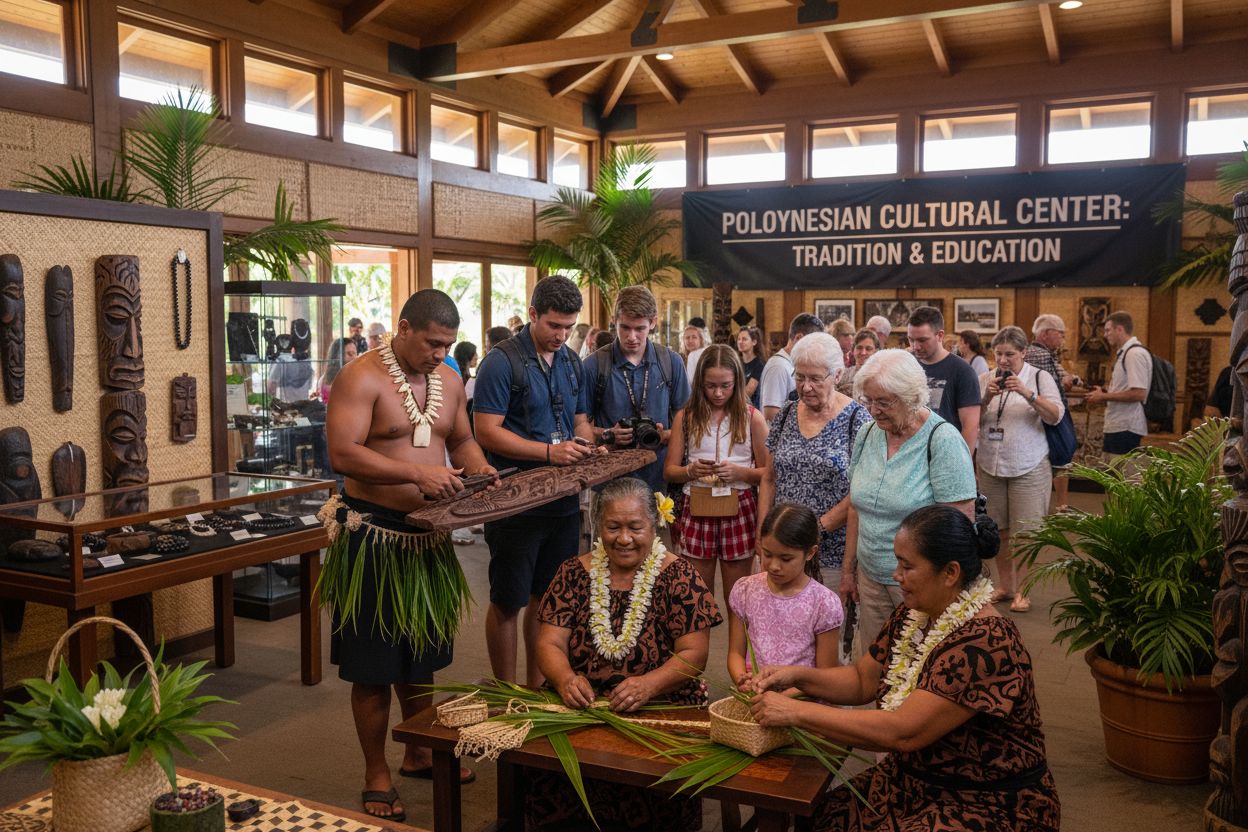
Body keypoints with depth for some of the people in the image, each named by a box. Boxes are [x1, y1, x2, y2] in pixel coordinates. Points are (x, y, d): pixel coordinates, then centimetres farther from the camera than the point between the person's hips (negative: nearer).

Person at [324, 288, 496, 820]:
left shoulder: (448, 380, 7)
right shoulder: (362, 378, -15)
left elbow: (461, 440, 19)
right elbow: (342, 455, -24)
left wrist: (477, 467, -3)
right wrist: (417, 473, -30)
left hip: (429, 535, 7)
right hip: (374, 534, -7)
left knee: (420, 653, 20)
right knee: (374, 663, 4)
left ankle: (418, 754, 38)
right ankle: (377, 776, 20)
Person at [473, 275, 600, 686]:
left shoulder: (572, 362, 11)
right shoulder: (503, 361, -11)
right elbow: (487, 432, -16)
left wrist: (585, 444, -1)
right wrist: (549, 452, -22)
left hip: (563, 499, 7)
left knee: (547, 598, 16)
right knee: (508, 602, 5)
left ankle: (537, 688, 30)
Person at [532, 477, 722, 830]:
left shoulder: (679, 577, 0)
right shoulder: (575, 574, 7)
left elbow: (693, 654, -5)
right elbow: (549, 644, 3)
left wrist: (647, 684, -23)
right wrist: (565, 678, -19)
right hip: (582, 705, 2)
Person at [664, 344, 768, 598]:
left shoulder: (752, 418, 2)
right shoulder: (686, 417, 5)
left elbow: (767, 472, 3)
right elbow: (669, 470, 6)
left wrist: (740, 473, -15)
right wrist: (691, 471, -14)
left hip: (739, 509, -1)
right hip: (696, 509, 1)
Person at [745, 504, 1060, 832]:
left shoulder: (985, 645, -26)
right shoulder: (913, 616, 1)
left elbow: (902, 732, -29)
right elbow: (863, 679, 13)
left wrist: (796, 712, -25)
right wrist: (797, 676, -5)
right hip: (915, 781, 8)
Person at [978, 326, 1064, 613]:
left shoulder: (1040, 377, -2)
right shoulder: (985, 379, 6)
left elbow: (1055, 416, -12)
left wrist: (1027, 393, -24)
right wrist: (987, 397, -16)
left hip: (1028, 468, -3)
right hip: (990, 466, 3)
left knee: (1024, 531, -1)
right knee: (999, 529, 10)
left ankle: (1021, 589, 9)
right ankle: (1005, 584, 22)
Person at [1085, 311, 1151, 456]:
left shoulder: (1135, 353, -13)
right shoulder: (1124, 353, 17)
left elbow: (1139, 393, -22)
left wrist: (1103, 397, -15)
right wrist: (1103, 393, 9)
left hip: (1126, 429, -10)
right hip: (1116, 427, 10)